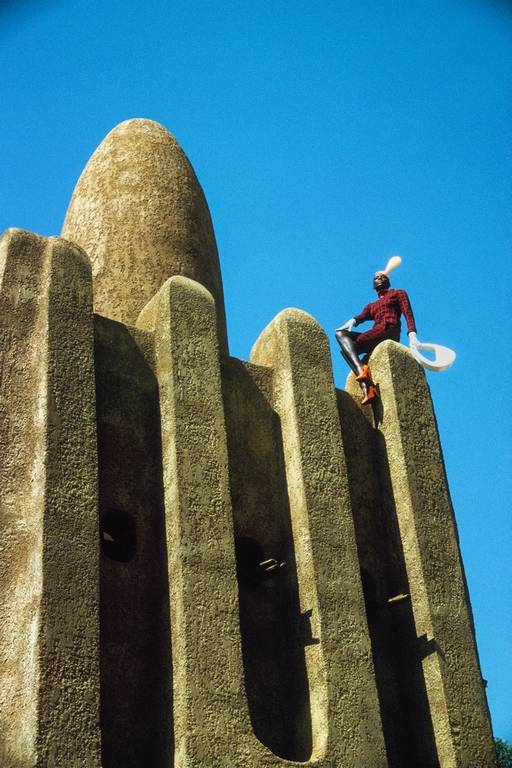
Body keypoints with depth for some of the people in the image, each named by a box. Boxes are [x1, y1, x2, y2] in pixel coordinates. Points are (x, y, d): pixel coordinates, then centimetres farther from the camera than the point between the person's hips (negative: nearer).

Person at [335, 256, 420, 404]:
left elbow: (408, 314, 4)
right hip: (376, 335, 6)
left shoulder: (398, 293, 21)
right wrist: (351, 322, -13)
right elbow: (360, 317, 13)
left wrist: (412, 335, -15)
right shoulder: (371, 306, 35)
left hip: (389, 330, -6)